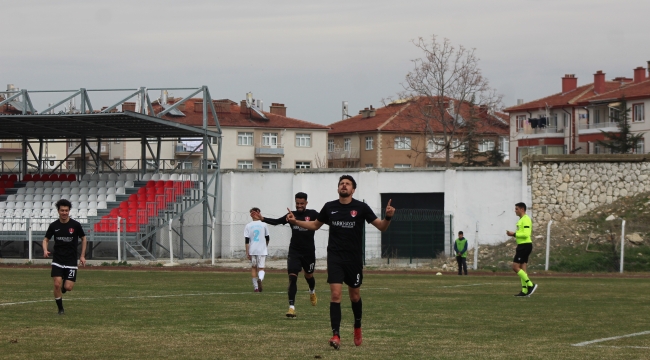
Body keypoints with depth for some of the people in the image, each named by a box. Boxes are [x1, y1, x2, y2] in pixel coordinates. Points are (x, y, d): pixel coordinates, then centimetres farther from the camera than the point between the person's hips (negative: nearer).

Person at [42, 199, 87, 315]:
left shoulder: (75, 225, -6)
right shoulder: (54, 226, -2)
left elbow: (83, 239, 8)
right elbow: (46, 239, 9)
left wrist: (82, 256, 4)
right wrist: (45, 250, -12)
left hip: (71, 261, -1)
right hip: (57, 260, 1)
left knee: (68, 287, -7)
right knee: (57, 284, -13)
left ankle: (64, 287, 32)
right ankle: (60, 309, 5)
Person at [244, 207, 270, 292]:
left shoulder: (248, 226, 0)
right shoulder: (263, 225, 2)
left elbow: (247, 240, -4)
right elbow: (267, 238, 11)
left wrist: (247, 253, -1)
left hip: (252, 250, 0)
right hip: (262, 250, 0)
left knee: (253, 267, 14)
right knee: (261, 268, 2)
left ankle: (256, 287, 14)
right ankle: (260, 279, -31)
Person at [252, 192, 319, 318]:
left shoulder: (312, 214, -4)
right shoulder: (292, 215, 4)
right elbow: (277, 222, 7)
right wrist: (263, 219, -6)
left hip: (309, 252, -1)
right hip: (294, 251, 1)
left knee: (309, 275, 19)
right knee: (292, 277, -11)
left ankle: (312, 291, 55)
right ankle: (291, 307, -13)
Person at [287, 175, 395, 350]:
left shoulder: (361, 207, -4)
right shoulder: (329, 207, 3)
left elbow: (381, 227, -4)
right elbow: (315, 225, 18)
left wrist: (388, 217, -24)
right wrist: (296, 222, 6)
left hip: (354, 259, 0)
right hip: (335, 258, 0)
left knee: (355, 295, 13)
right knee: (335, 294, -13)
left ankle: (357, 328, 38)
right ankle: (335, 335, -14)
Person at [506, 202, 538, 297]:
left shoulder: (526, 219, -14)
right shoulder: (522, 219, 18)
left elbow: (526, 234, -22)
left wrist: (514, 234, -16)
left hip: (525, 246, -10)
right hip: (522, 246, 10)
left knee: (515, 267, -12)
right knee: (522, 268, 8)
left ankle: (530, 285, -12)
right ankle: (524, 291, 8)